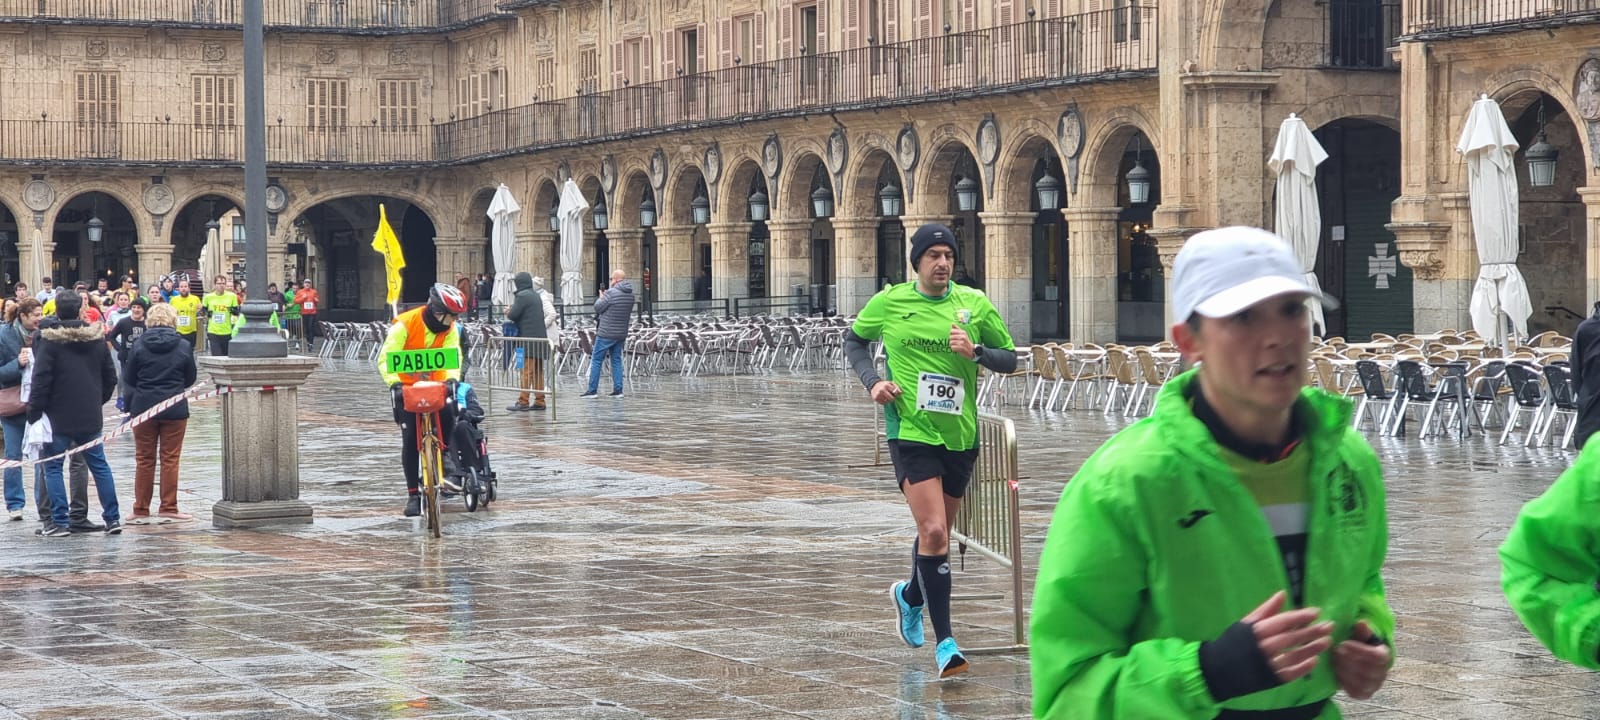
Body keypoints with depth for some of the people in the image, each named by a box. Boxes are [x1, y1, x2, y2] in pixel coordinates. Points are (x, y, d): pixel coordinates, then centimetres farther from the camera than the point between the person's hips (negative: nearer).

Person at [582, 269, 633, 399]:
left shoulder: (611, 293, -18)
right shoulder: (630, 294, 6)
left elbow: (598, 307, -11)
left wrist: (601, 297, 9)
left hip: (606, 333, -7)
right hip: (621, 334, 7)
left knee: (596, 360, 1)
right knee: (616, 360, 12)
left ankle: (592, 390, 0)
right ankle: (618, 390, 7)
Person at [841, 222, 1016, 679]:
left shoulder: (974, 304, 2)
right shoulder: (888, 303, -1)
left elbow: (1009, 358, 8)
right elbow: (854, 341, 16)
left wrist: (976, 353, -12)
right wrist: (872, 381, -1)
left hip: (961, 436, 3)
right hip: (911, 432, -3)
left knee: (938, 532, 17)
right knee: (933, 531, -16)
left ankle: (910, 596, 48)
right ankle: (944, 641, -13)